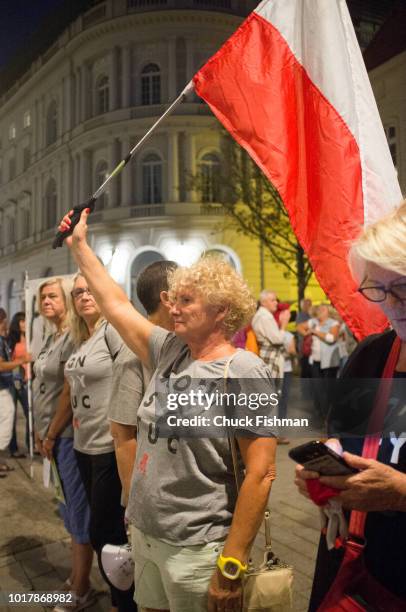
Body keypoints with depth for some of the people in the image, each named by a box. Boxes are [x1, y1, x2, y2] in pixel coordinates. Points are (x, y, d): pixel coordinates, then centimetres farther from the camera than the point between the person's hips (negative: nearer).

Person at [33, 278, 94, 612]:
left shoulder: (74, 337, -16)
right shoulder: (52, 337, 12)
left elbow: (70, 391, -18)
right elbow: (43, 389, 14)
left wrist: (52, 434, -11)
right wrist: (41, 432, 11)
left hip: (69, 435, -9)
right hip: (54, 435, 9)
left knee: (79, 509, 5)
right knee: (71, 507, 20)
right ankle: (76, 577, 38)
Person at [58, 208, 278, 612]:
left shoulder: (243, 372, -18)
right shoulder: (169, 351, 1)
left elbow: (261, 473, -20)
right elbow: (115, 304, 10)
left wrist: (231, 566, -19)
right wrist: (79, 245, 15)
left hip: (196, 548, -6)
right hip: (144, 534, 6)